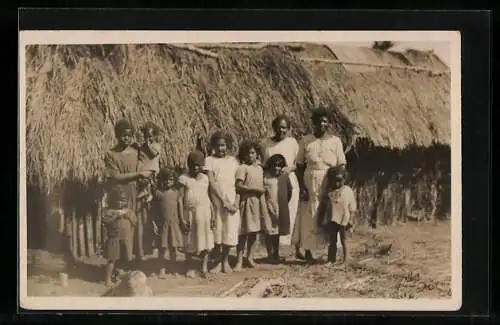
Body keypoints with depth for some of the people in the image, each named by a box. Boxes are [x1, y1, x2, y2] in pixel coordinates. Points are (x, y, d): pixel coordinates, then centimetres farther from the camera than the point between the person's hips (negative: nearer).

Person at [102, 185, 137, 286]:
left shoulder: (128, 211, 12)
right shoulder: (110, 210, -3)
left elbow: (134, 222, 7)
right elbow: (105, 220, -18)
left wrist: (128, 215, -8)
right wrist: (116, 215, -21)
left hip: (127, 239, 4)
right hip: (114, 239, -4)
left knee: (127, 260, 9)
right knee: (112, 259, -5)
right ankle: (108, 279, 0)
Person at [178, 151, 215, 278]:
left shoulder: (205, 178, 8)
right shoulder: (183, 179, -4)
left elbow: (207, 197, 11)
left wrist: (212, 215, 8)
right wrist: (183, 218, -11)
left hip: (205, 212, 3)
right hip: (190, 213, -3)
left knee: (205, 239, 3)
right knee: (190, 242, 3)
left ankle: (204, 267, 11)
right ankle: (188, 269, 13)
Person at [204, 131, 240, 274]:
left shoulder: (233, 160, 11)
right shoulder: (210, 160, 2)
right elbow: (212, 183, -6)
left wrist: (235, 201, -6)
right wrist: (224, 201, -12)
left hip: (232, 201, 2)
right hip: (217, 200, -2)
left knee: (230, 230, -1)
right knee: (216, 231, 1)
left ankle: (225, 260, 18)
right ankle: (218, 262, 14)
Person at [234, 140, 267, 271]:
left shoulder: (260, 168, 12)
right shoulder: (242, 168, -9)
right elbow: (238, 186, -17)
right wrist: (255, 189, -18)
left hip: (257, 202, 6)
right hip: (246, 202, -6)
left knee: (254, 232, 10)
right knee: (243, 233, -4)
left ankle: (250, 258, 18)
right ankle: (239, 261, 0)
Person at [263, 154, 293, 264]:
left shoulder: (284, 176, 2)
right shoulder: (265, 176, -7)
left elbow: (289, 190, 13)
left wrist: (285, 202, 15)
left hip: (280, 210, 3)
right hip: (268, 208, -3)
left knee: (277, 232, 13)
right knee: (269, 232, -4)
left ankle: (276, 255, 23)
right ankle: (270, 255, 5)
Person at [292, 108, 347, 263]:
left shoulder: (335, 141, 3)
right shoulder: (305, 141, 4)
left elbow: (342, 165, 3)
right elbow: (300, 165, 5)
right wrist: (302, 187, -3)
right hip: (310, 185, 0)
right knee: (310, 218, 1)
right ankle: (308, 252, 9)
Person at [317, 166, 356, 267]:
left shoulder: (348, 191, -1)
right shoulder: (328, 192, 7)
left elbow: (352, 209, -3)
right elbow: (323, 207, 11)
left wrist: (351, 220, -10)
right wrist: (320, 219, 7)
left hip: (343, 221, -3)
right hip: (330, 221, 3)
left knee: (344, 241, 5)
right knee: (332, 241, 9)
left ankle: (346, 260, 10)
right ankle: (331, 259, 14)